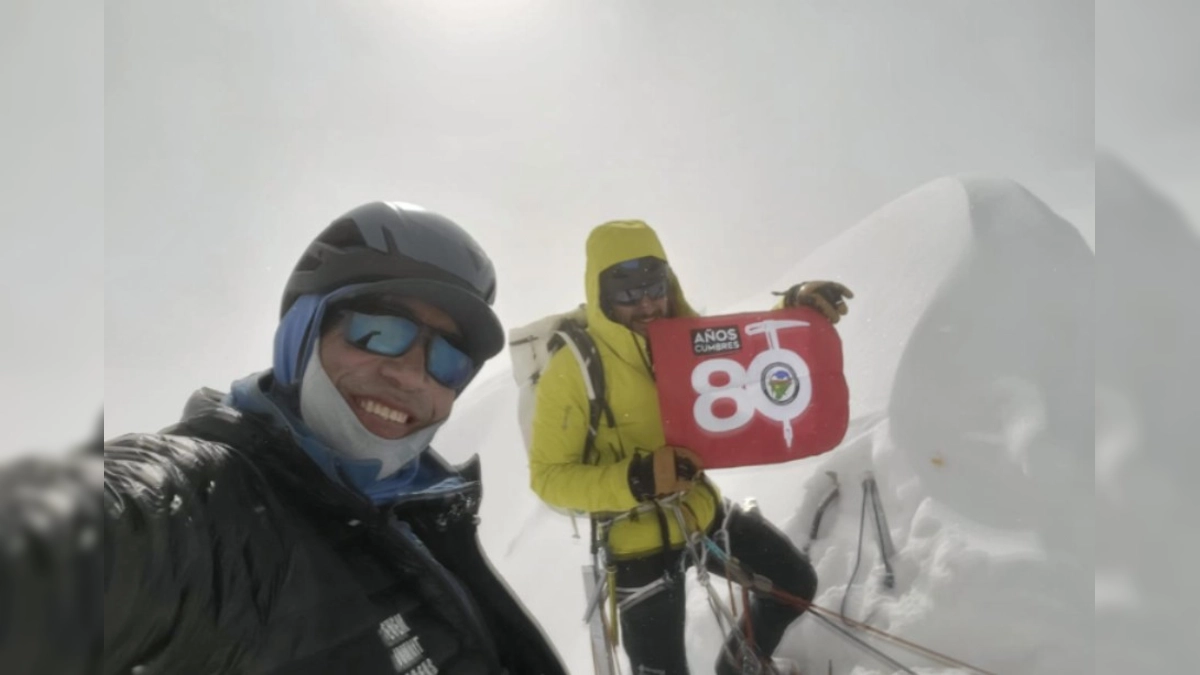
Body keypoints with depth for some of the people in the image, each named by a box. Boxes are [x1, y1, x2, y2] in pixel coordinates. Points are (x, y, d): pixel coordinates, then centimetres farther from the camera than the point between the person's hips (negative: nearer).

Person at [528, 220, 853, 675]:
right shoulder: (572, 370, -24)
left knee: (797, 583, 18)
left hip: (704, 512, 6)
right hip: (639, 542, -5)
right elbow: (548, 477, -21)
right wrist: (638, 480, -35)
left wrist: (796, 306, -11)